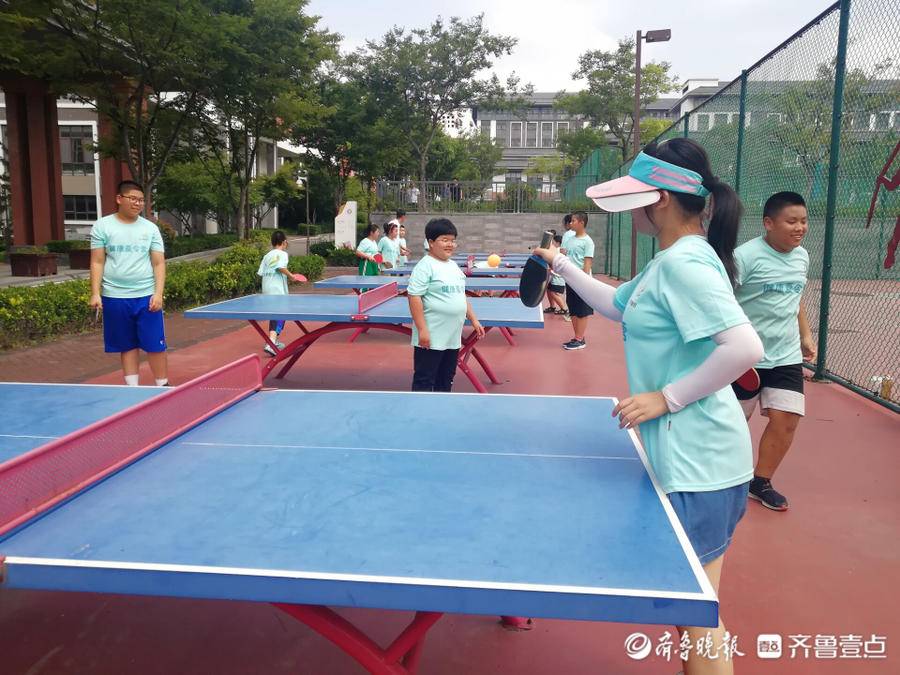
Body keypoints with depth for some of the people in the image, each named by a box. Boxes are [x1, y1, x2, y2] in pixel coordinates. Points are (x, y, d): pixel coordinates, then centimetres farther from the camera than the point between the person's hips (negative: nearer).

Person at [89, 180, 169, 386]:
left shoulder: (151, 228, 5)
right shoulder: (102, 226, 3)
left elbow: (159, 263, 3)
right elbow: (97, 262, 2)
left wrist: (158, 293, -9)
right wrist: (95, 293, -7)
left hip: (147, 296, 0)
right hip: (115, 297, 0)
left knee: (155, 345, -1)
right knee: (127, 346, 8)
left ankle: (163, 386, 10)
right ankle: (132, 388, 17)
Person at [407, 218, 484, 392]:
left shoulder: (453, 266, 14)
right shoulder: (425, 266, -12)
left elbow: (461, 295, 23)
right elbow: (414, 297, -18)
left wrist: (473, 320, 18)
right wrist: (422, 330, -22)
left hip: (453, 338, 8)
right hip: (431, 339, -8)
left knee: (446, 381, 17)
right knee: (424, 381, 0)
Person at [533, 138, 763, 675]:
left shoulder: (684, 261, -20)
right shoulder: (668, 263, 11)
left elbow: (745, 348, -29)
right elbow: (618, 306, 27)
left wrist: (666, 398, -22)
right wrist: (561, 265, 22)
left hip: (697, 463, -10)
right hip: (685, 456, 10)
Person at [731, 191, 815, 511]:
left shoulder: (802, 256, 6)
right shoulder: (746, 255, -17)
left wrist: (806, 335, 17)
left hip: (787, 356, 6)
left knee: (786, 420, -3)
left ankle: (760, 482, 16)